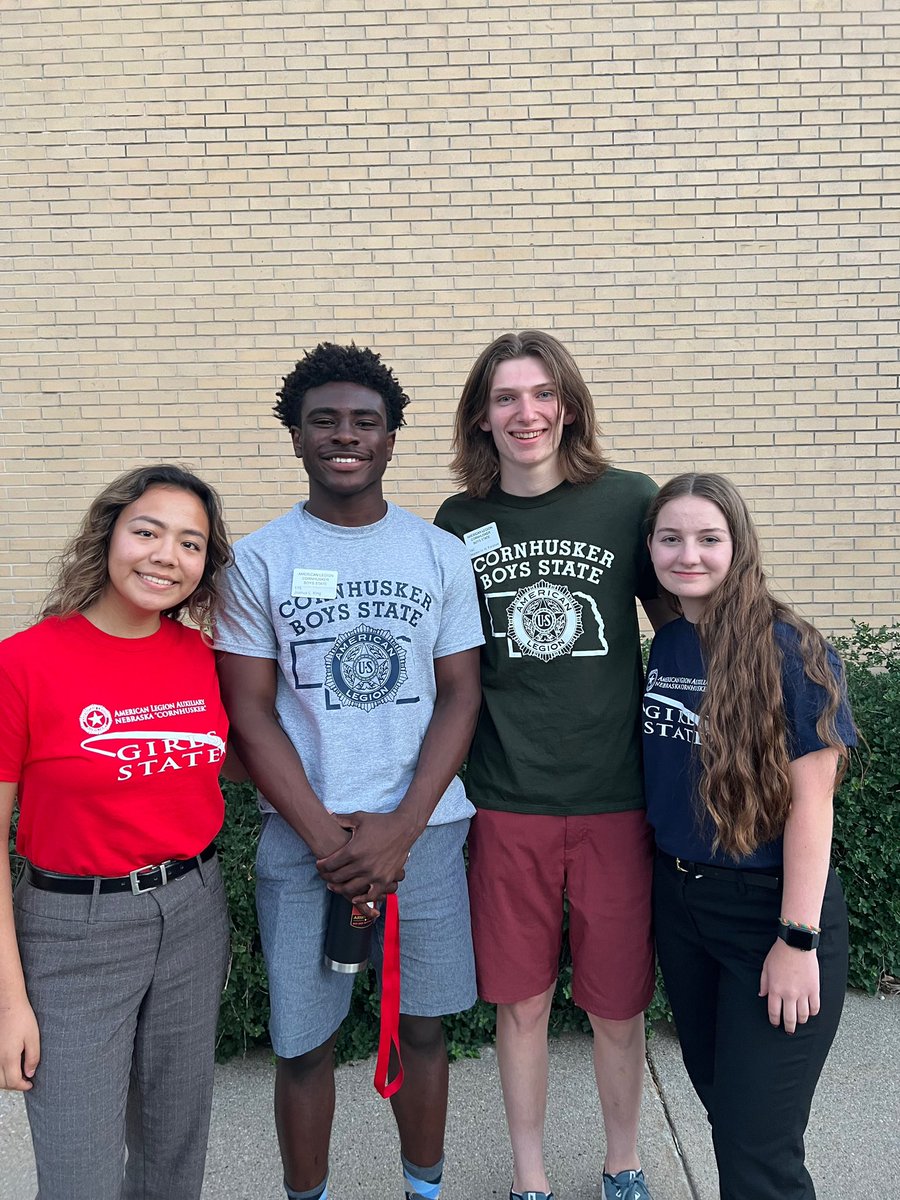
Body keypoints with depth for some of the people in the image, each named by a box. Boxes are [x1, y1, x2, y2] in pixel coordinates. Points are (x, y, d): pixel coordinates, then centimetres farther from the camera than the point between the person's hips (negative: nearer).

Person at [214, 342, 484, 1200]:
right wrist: (323, 834, -11)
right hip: (302, 839, -1)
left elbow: (460, 694, 0)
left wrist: (400, 828, -10)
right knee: (303, 1042, 9)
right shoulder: (259, 560, -1)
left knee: (421, 1026, 14)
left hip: (424, 831, 1)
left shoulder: (440, 555, 3)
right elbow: (250, 714, -3)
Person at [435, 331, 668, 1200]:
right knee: (522, 1002, 14)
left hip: (615, 800, -1)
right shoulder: (459, 523, 0)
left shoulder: (628, 501, -6)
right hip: (506, 803, 1)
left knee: (617, 1005, 14)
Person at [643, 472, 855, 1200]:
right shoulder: (661, 650, 3)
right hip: (679, 902, 6)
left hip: (771, 909, -6)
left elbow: (810, 799, -17)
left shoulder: (789, 651, -15)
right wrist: (668, 881, 8)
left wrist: (799, 940, -17)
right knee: (722, 1105, 21)